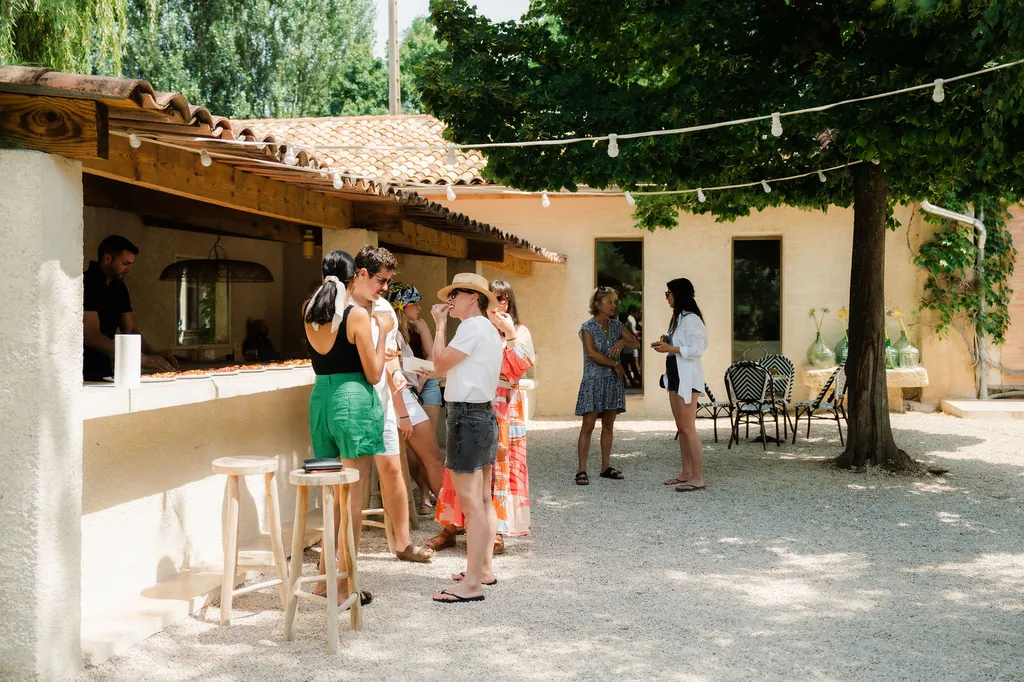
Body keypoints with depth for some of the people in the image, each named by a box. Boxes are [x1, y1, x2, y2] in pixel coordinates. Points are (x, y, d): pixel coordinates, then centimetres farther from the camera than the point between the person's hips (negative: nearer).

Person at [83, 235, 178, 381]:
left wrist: (153, 352, -8)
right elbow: (92, 336, -23)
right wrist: (141, 358, -25)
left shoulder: (118, 287, 10)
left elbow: (130, 329, 12)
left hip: (104, 372, 7)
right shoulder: (87, 284, -15)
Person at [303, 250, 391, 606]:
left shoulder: (309, 313, 6)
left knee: (333, 495, 18)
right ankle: (346, 586, 4)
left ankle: (326, 577, 23)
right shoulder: (357, 315, -11)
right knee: (352, 497, 0)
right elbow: (373, 374, -10)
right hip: (354, 402, -6)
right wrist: (383, 331, 1)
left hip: (320, 399, 6)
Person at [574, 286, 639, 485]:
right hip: (593, 381, -6)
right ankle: (582, 471, -6)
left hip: (613, 381, 6)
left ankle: (606, 467, 15)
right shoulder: (588, 327, -7)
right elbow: (592, 353, -18)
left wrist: (623, 342, -13)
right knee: (588, 426, -7)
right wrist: (615, 364, -11)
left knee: (608, 426, 8)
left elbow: (636, 344, 8)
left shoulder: (616, 325, 9)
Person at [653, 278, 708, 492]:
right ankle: (686, 472, 18)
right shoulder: (678, 318, 15)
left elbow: (697, 350, -20)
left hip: (687, 378, -10)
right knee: (681, 427, 12)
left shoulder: (691, 319, -14)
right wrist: (666, 344, 7)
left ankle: (698, 477, -7)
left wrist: (670, 349, -19)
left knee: (688, 427, -9)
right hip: (675, 376, 10)